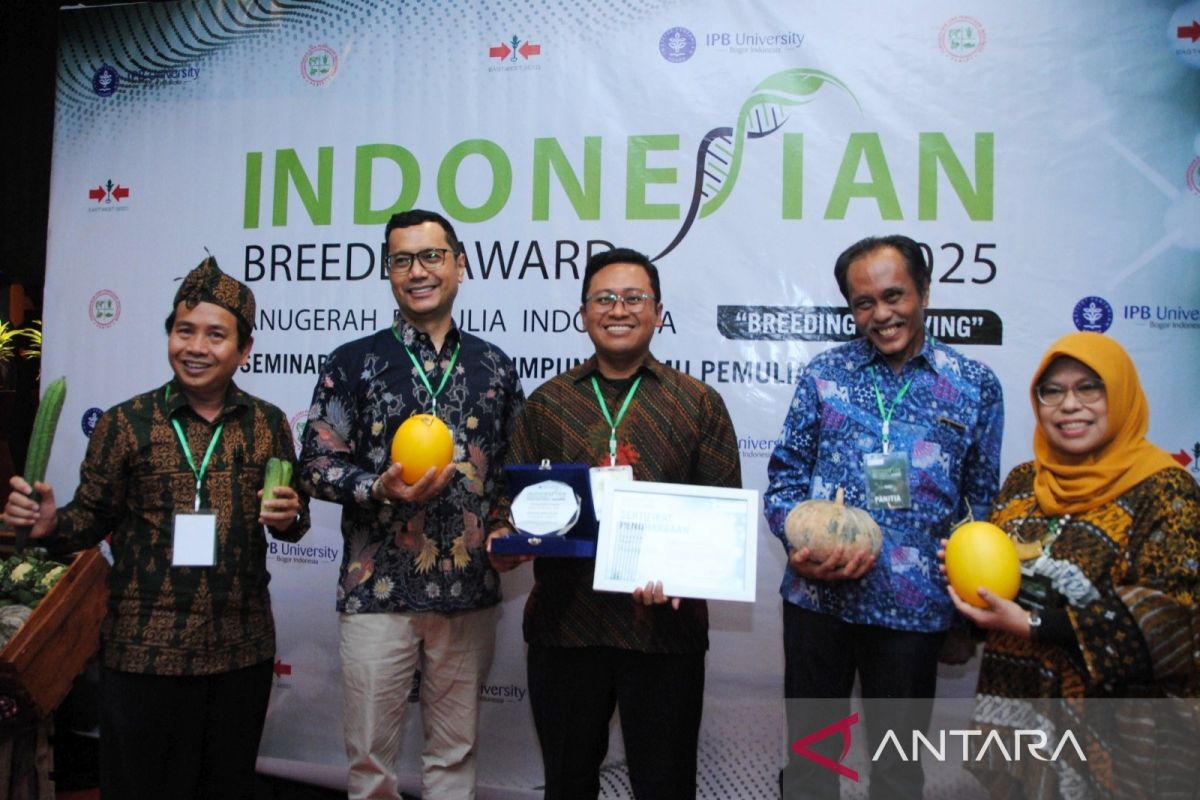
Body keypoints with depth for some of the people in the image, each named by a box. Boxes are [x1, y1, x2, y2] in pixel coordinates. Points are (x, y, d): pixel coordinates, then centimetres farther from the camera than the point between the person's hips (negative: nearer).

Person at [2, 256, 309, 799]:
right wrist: (50, 524, -18)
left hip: (242, 649, 2)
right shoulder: (125, 424, -3)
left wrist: (290, 517, -12)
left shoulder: (268, 424, 2)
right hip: (144, 650, -2)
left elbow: (293, 518, 11)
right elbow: (93, 518, 2)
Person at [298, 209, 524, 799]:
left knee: (454, 752, 15)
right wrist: (380, 489, -20)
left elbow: (517, 466, 14)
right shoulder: (353, 363, 0)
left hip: (470, 593, 2)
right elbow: (316, 464, -3)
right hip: (377, 590, -2)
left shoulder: (493, 367, 7)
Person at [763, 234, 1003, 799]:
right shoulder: (825, 373, 3)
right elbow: (785, 476, 4)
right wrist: (801, 543, -14)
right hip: (816, 598, 1)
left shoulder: (975, 386, 2)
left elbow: (983, 503, 6)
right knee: (809, 753, 15)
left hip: (913, 608, 0)